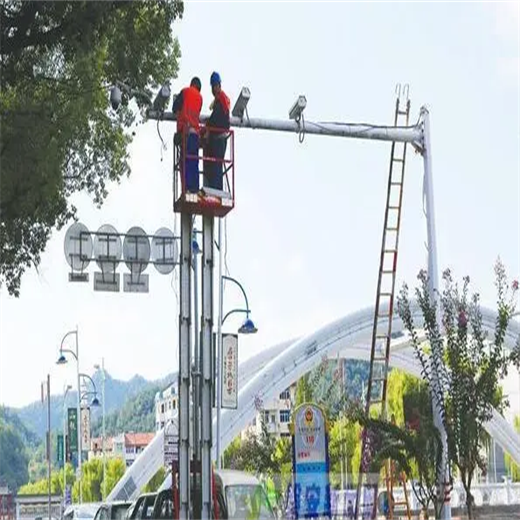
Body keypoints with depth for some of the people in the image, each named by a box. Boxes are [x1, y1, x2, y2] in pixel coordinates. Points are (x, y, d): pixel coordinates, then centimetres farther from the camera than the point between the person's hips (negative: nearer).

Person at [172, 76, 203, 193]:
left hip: (185, 130, -4)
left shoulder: (185, 92, 8)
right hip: (195, 130, 4)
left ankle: (187, 185, -20)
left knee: (185, 159, -10)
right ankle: (194, 187, -2)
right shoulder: (200, 97, 18)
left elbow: (175, 108, 5)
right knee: (194, 160, 4)